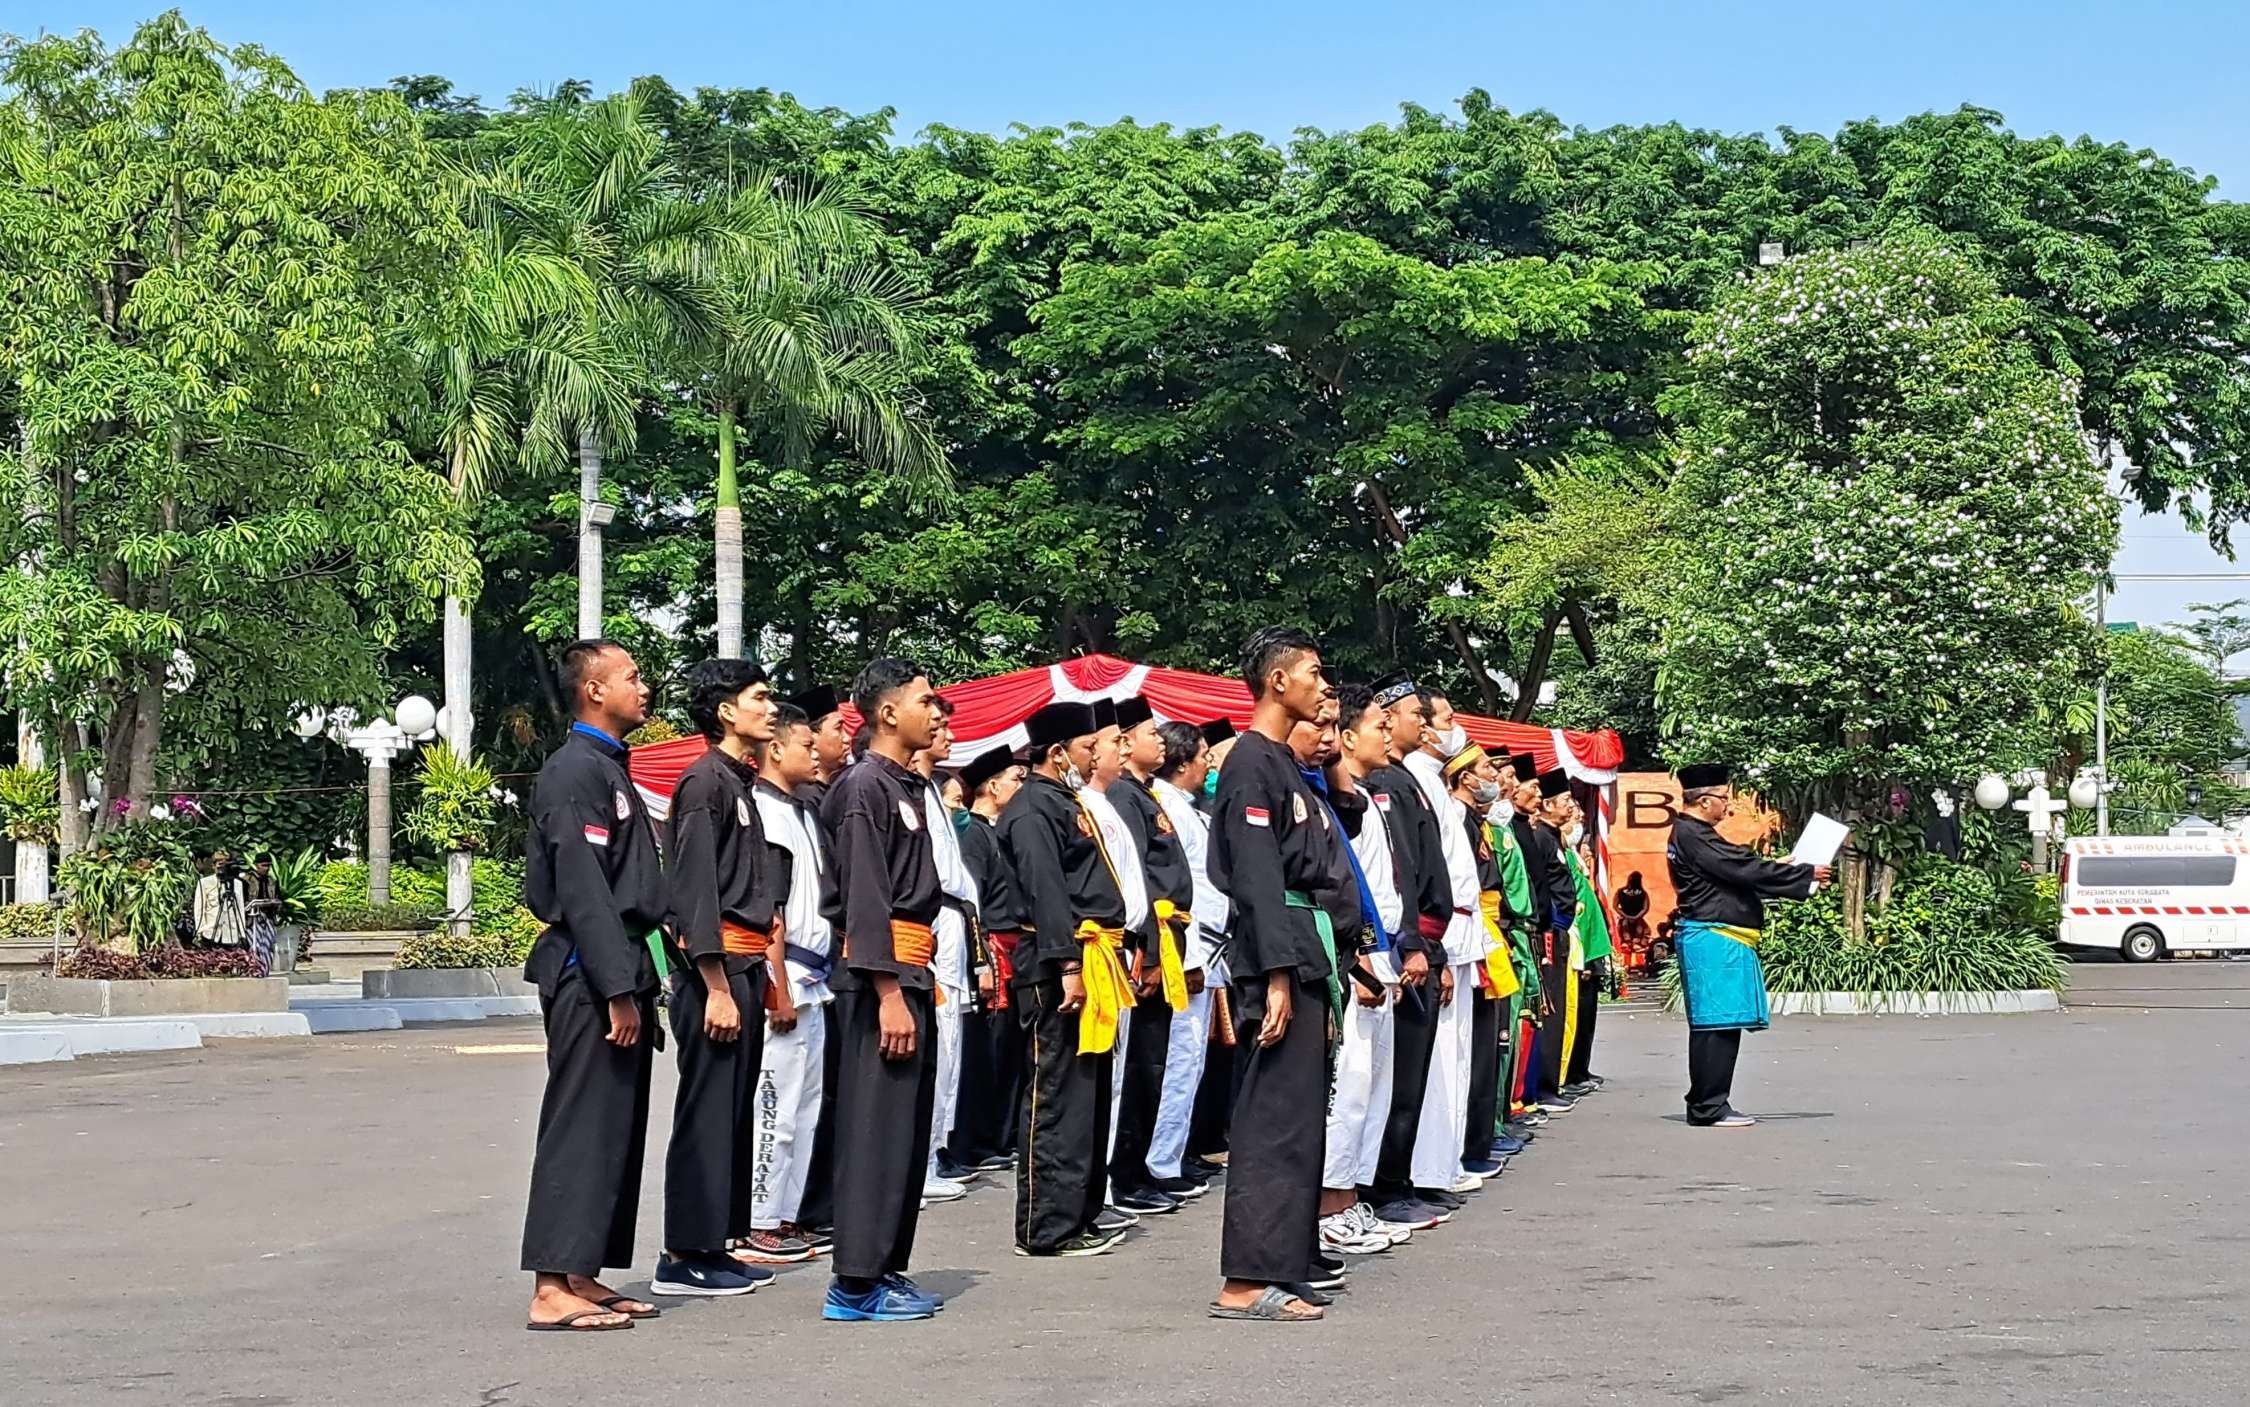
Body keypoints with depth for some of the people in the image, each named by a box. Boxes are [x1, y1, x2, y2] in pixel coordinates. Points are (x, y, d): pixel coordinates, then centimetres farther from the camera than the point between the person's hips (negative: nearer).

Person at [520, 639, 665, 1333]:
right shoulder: (576, 771, -13)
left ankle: (584, 1277, 17)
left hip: (620, 970, 10)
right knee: (583, 1127, -9)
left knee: (615, 1131, 11)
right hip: (591, 975, -10)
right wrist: (618, 989, -21)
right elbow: (582, 890, -19)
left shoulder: (608, 769, 19)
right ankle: (553, 1289, -6)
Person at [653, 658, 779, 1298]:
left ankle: (714, 1243, 17)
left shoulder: (741, 784, 18)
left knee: (734, 1112, 11)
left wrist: (760, 976, 17)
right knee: (706, 1112, -7)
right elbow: (695, 892, -16)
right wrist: (717, 988, -19)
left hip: (745, 965, 9)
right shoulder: (705, 782, -10)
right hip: (713, 965, -9)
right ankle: (684, 1256, -3)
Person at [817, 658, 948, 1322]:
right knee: (875, 1126, -8)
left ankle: (886, 1268, 17)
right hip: (880, 973, -10)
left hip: (910, 972, 10)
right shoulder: (865, 787, -11)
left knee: (907, 1126, 11)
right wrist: (888, 993, -21)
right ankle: (856, 1283, -6)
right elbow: (865, 898, -17)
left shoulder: (906, 787, 18)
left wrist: (917, 983, 16)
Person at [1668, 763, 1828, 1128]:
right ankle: (1709, 1108, -6)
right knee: (1716, 1024, -8)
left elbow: (1740, 873, 21)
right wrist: (1806, 876, -8)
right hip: (1713, 939, -11)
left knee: (1717, 1027, 12)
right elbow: (1746, 869, -17)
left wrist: (1797, 878, 15)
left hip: (1718, 941, 11)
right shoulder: (1693, 836, -15)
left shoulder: (1692, 834, 17)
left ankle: (1708, 1105, 15)